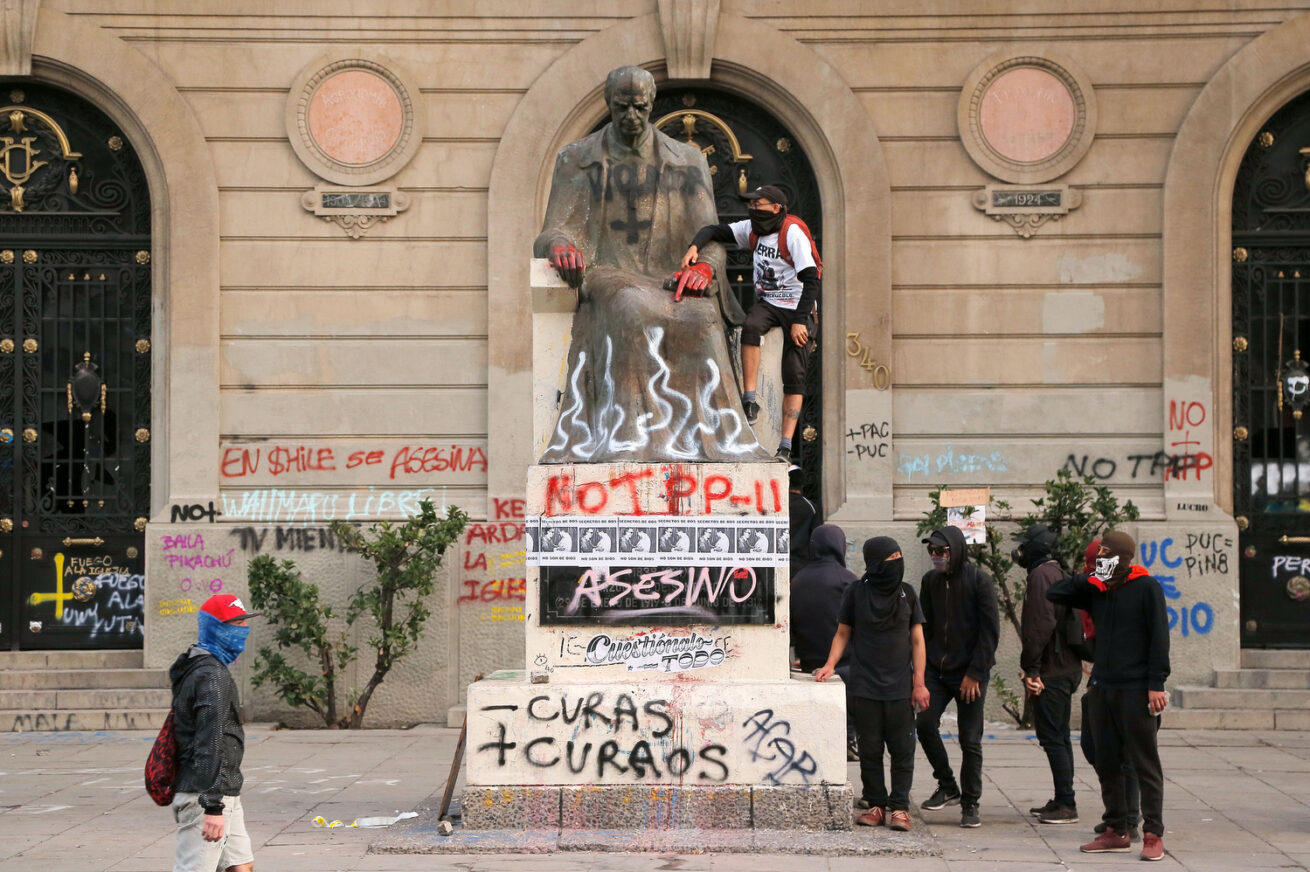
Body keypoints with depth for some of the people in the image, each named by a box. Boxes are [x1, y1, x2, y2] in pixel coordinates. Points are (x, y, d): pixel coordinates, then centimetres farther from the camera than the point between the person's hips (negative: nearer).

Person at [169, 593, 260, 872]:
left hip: (225, 795, 11)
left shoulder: (196, 668, 17)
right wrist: (213, 806, -27)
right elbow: (210, 743, -23)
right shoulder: (213, 675, -16)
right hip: (207, 796, -11)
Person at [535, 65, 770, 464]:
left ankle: (704, 437, -42)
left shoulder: (687, 162, 14)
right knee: (630, 313, -40)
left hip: (668, 282, 1)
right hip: (603, 279, -1)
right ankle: (635, 438, -49)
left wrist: (704, 267, -19)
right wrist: (561, 245, -23)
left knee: (701, 318, -36)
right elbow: (556, 231, 4)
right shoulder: (575, 160, 12)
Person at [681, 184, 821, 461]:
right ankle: (749, 401, -26)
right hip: (768, 303, 5)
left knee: (794, 376, -9)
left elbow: (811, 280, -20)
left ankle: (785, 447, -11)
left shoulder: (793, 233, -17)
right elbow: (715, 231, 7)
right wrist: (694, 246, -15)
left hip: (797, 308, -5)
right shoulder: (753, 230, 2)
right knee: (750, 327, -31)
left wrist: (800, 321, -26)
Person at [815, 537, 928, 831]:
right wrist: (830, 664, -6)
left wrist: (919, 683, 0)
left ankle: (899, 806, 4)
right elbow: (843, 633, 10)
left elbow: (917, 641, 7)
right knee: (870, 750, 4)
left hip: (900, 687, 0)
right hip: (865, 686, 0)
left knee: (902, 750, -2)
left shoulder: (907, 593, 5)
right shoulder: (856, 592, 2)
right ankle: (877, 805, 12)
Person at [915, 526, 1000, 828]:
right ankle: (947, 787, 9)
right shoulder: (930, 580, 8)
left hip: (970, 672, -4)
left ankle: (970, 804, 11)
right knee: (925, 723, -10)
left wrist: (974, 673, -12)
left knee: (970, 740, -1)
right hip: (937, 670, 4)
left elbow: (990, 631, -8)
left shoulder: (979, 580, -7)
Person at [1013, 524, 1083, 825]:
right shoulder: (1057, 572, 17)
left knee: (1052, 737, -8)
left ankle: (1067, 804, -8)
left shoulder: (1041, 575, -14)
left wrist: (1031, 668, -19)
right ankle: (1063, 801, 22)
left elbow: (1040, 626, -23)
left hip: (1050, 672, -10)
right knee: (1060, 736, 15)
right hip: (1066, 668, 10)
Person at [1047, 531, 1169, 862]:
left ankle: (1153, 835, -1)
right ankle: (1116, 831, 16)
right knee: (1107, 763, 9)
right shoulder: (1097, 591, 13)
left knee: (1145, 765, -4)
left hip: (1137, 691, -7)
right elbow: (1054, 594, 14)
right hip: (1104, 688, 7)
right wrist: (1088, 577, 2)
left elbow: (1159, 637, -9)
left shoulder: (1146, 588, -5)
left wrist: (1156, 685, -15)